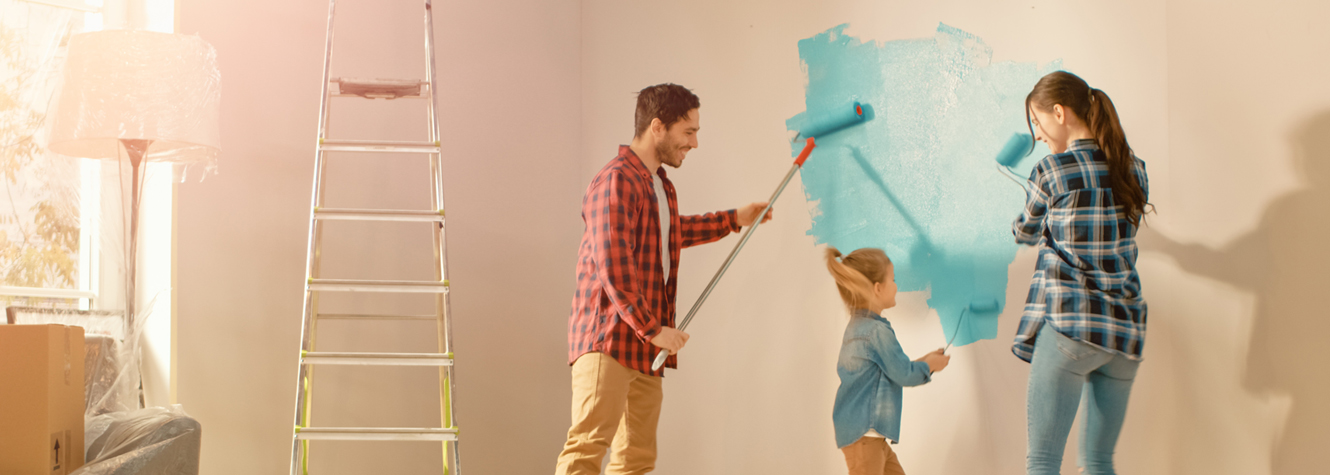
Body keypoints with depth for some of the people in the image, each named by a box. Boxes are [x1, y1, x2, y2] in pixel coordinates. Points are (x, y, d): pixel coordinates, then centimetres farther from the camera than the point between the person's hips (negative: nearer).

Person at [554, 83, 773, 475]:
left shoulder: (661, 185, 19)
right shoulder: (616, 182, -13)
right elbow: (612, 267, -21)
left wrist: (732, 221, 43)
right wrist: (652, 329, -21)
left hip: (646, 346, 10)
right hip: (608, 341, -10)